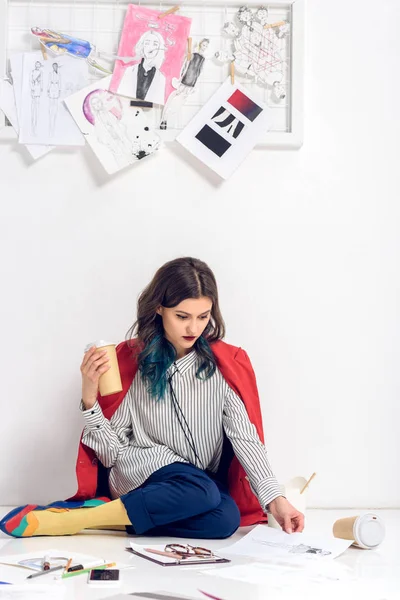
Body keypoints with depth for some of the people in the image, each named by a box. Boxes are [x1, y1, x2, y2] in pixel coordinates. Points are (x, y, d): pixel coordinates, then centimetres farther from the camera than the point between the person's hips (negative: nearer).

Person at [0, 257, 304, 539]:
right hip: (136, 473, -2)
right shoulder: (129, 359, -2)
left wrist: (274, 498, -22)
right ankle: (68, 518, -24)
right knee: (199, 491, -34)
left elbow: (245, 437, -9)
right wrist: (90, 396, -18)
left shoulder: (227, 364, -2)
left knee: (226, 518, -32)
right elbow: (112, 452, -3)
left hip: (206, 485, 3)